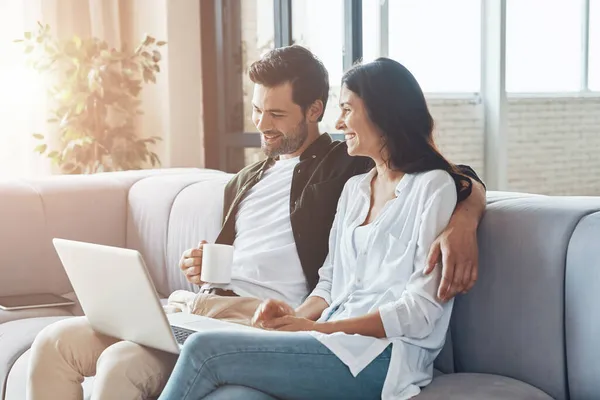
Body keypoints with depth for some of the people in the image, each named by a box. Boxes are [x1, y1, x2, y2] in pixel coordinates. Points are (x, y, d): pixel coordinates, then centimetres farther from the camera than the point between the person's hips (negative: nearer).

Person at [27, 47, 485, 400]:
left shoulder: (350, 166, 5)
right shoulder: (246, 180, 26)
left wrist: (462, 222, -24)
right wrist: (202, 269, 11)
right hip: (204, 307, 8)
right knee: (55, 343, -8)